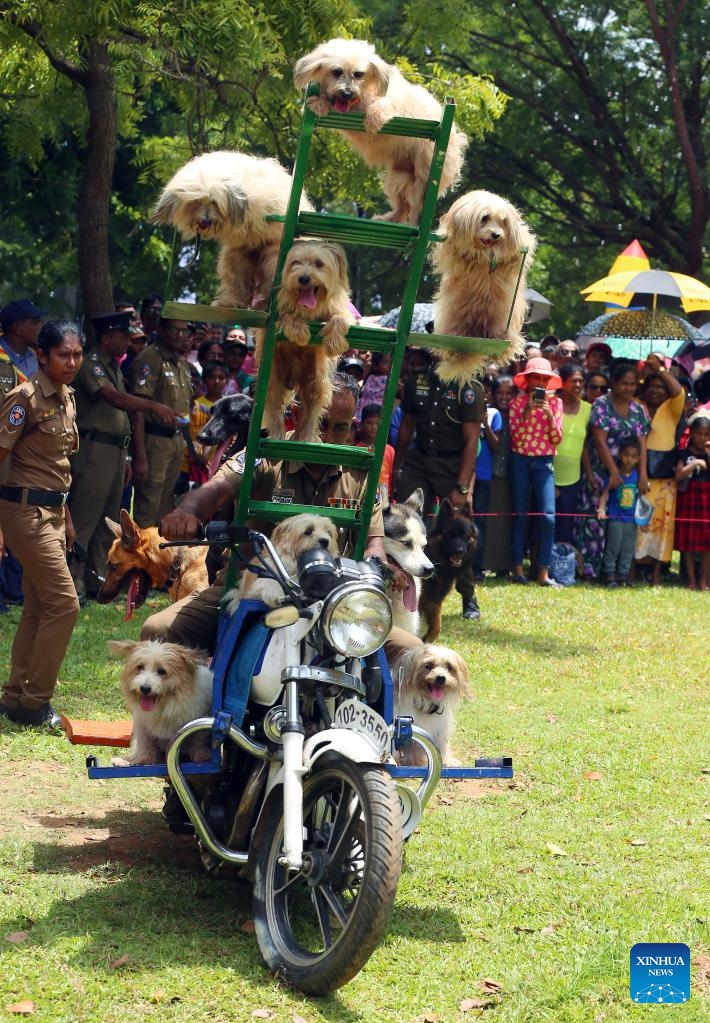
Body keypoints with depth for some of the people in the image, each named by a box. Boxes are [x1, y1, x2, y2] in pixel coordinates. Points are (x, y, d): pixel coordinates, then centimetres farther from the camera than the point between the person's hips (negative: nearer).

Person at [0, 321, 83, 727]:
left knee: (39, 608, 11)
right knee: (64, 603, -10)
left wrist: (66, 517, 21)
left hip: (52, 510, 8)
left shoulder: (67, 398, 11)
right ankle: (35, 702, -1)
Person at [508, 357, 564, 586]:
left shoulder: (555, 403, 5)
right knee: (520, 514, 3)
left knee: (548, 515, -11)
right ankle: (518, 569, 9)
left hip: (544, 462, 1)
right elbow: (516, 436, -8)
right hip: (520, 460, -1)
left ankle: (543, 572, -9)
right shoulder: (517, 402, 0)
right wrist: (527, 411, -16)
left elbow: (557, 439, 0)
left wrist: (549, 415, -14)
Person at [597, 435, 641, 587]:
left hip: (632, 519, 4)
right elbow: (605, 493, -9)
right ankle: (610, 575, 3)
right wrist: (601, 508, -22)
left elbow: (640, 494, 11)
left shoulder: (637, 475, 4)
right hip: (615, 518, -4)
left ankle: (623, 574, 17)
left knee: (628, 549, 9)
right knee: (613, 547, -3)